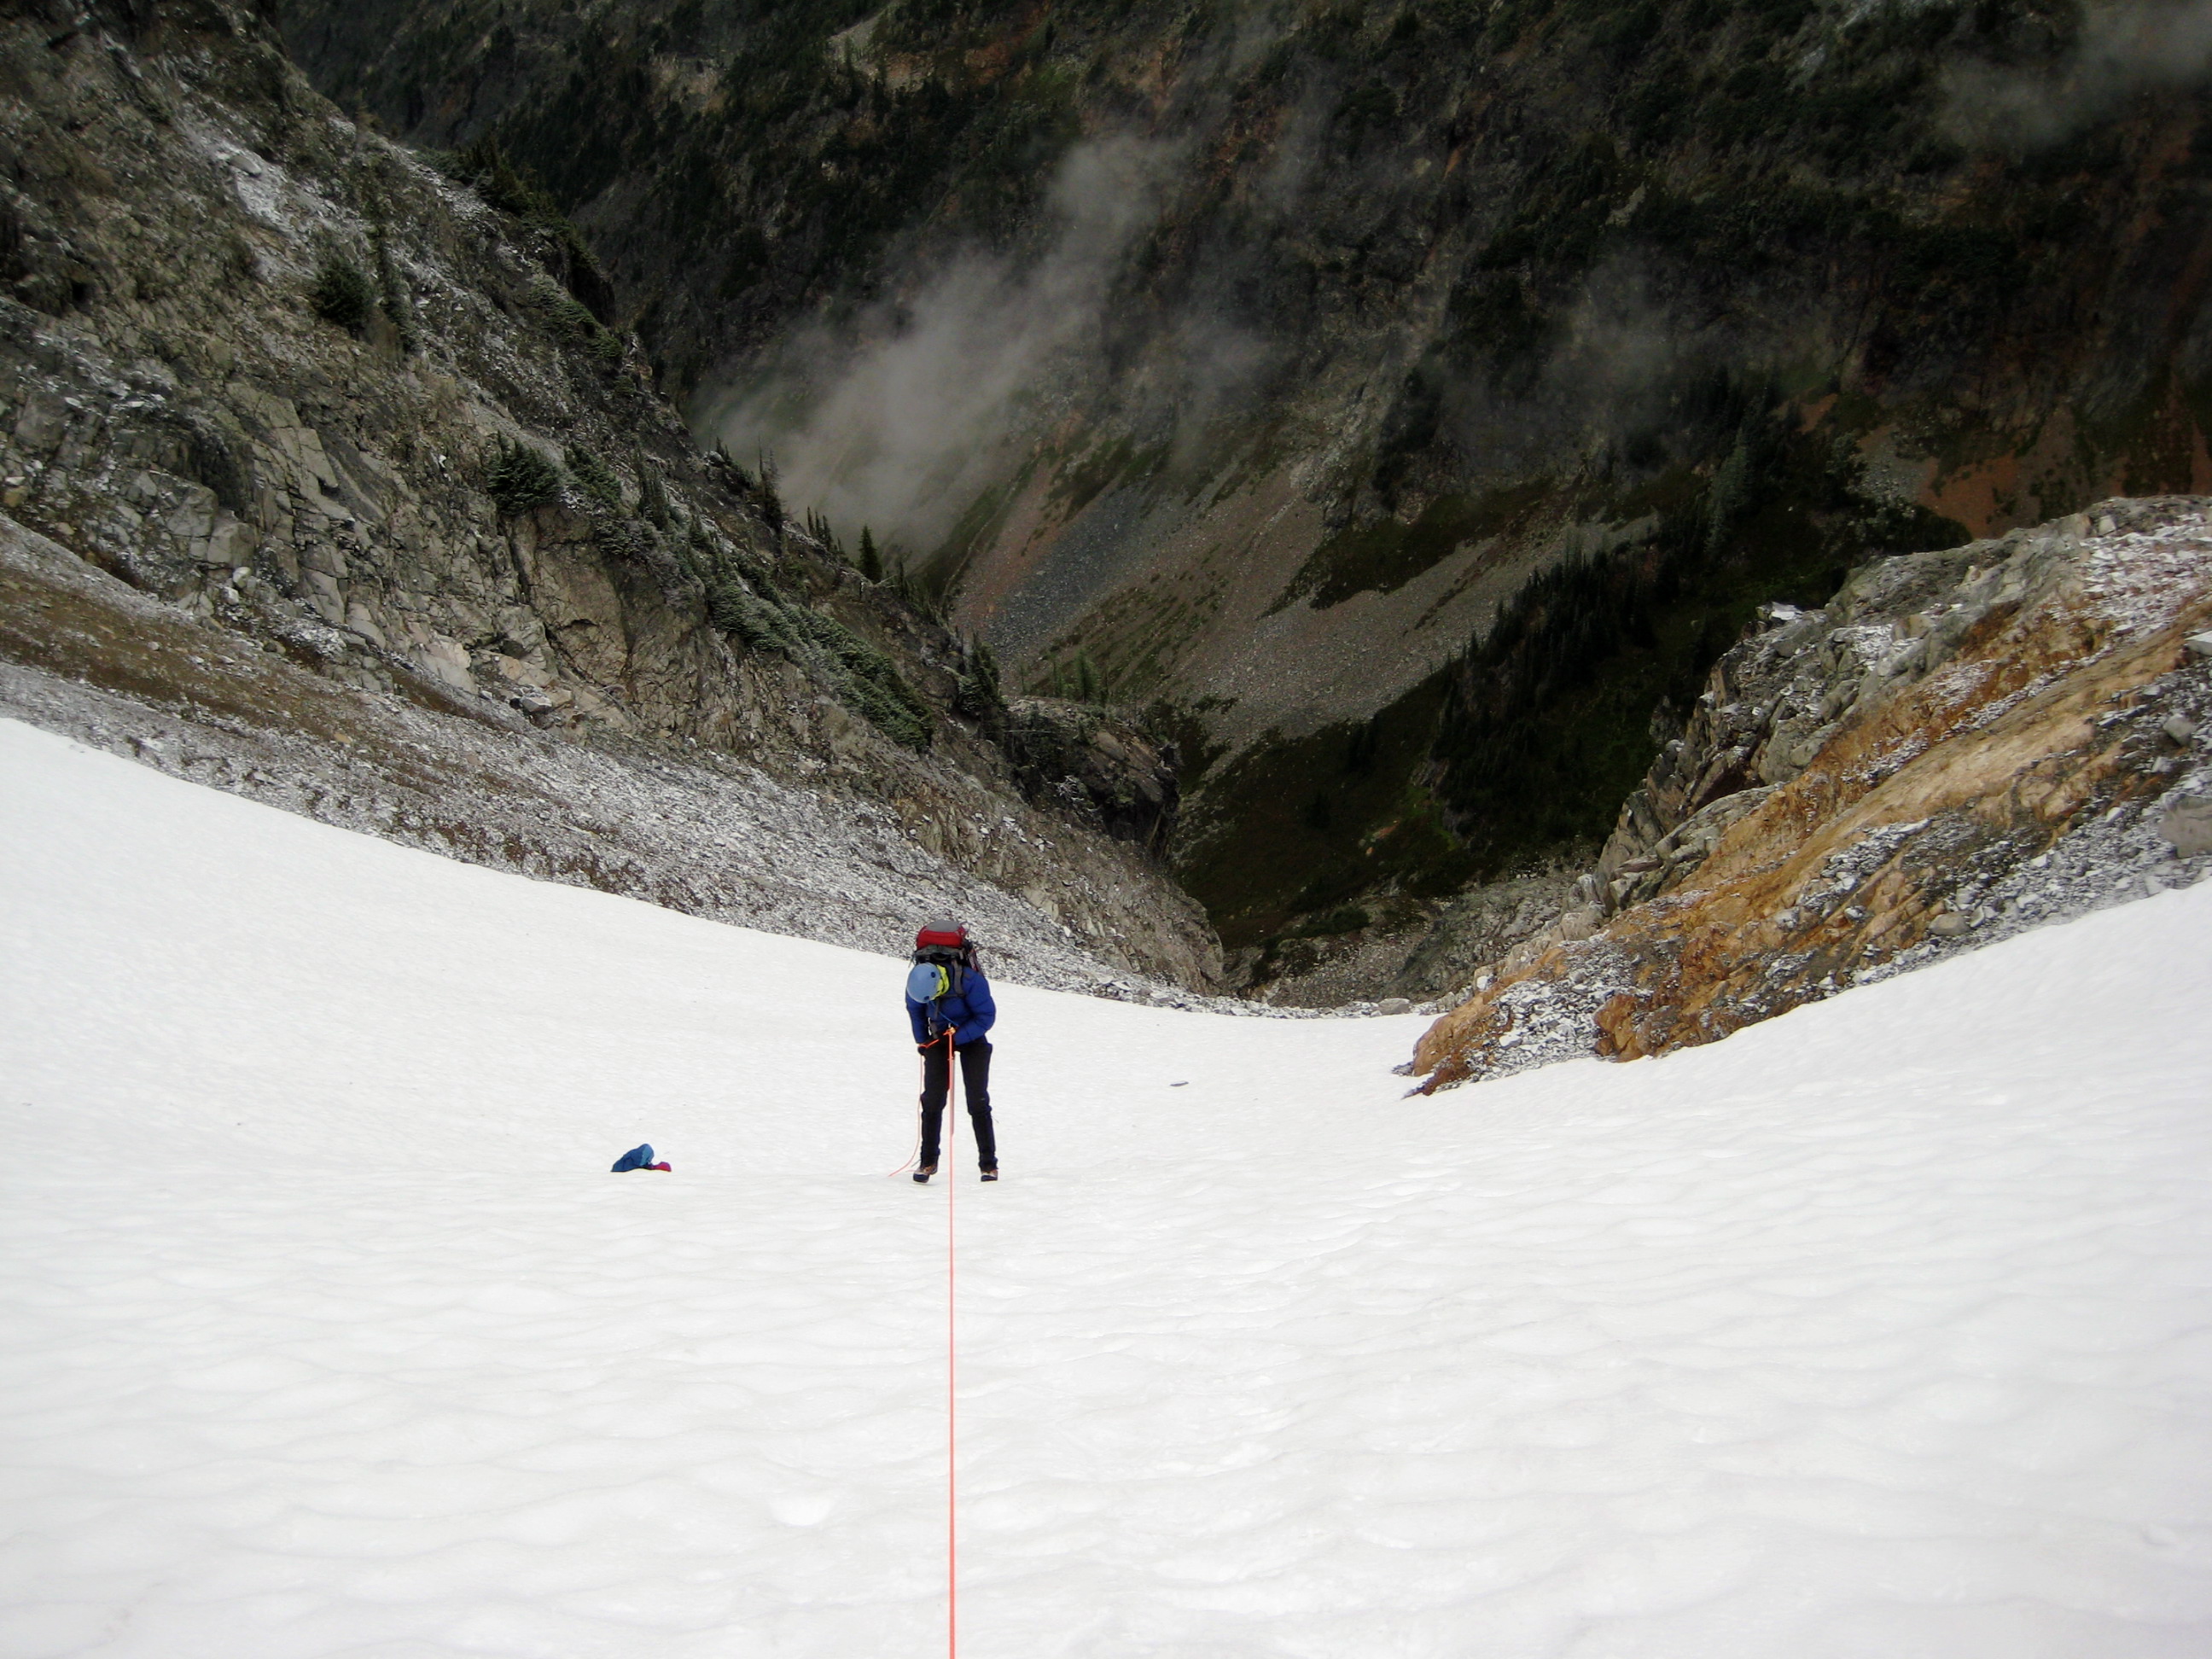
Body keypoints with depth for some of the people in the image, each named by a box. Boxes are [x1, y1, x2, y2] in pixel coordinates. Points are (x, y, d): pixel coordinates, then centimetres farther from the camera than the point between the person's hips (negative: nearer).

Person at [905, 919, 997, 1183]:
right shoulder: (917, 978, -23)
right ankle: (928, 1160, 4)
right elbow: (915, 1010, 0)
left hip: (971, 1037, -3)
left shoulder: (970, 979, -35)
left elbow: (987, 1016, -23)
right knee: (932, 1099, -6)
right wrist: (922, 1041, -1)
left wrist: (957, 1037, -28)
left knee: (977, 1101, -9)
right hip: (938, 1037, 3)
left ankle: (989, 1162, -3)